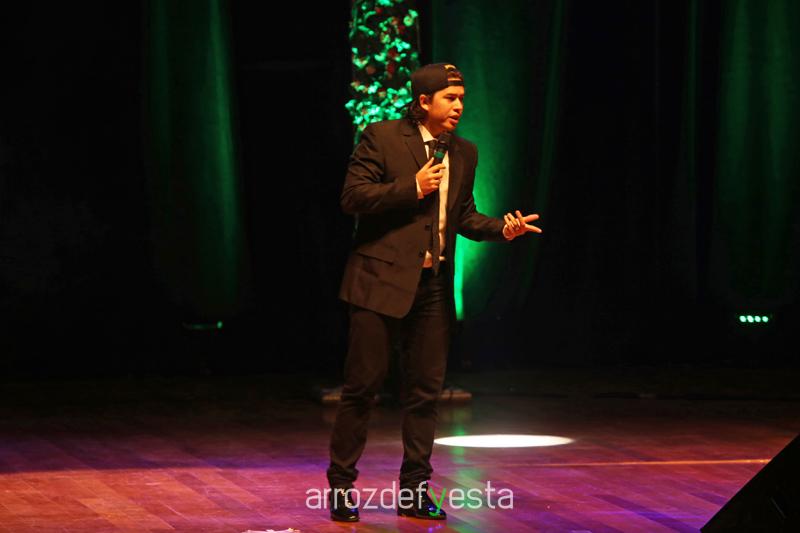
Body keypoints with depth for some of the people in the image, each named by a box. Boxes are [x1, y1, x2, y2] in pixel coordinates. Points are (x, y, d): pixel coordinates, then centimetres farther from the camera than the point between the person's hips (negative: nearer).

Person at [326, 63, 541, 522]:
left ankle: (415, 490, 14)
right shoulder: (381, 138, -5)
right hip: (382, 281, -6)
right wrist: (412, 188, -16)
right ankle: (341, 485, 7)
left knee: (426, 390, 7)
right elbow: (353, 197, -9)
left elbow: (464, 216, 16)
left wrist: (501, 228, -2)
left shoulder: (464, 153, 13)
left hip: (433, 286, 6)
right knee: (363, 385, -3)